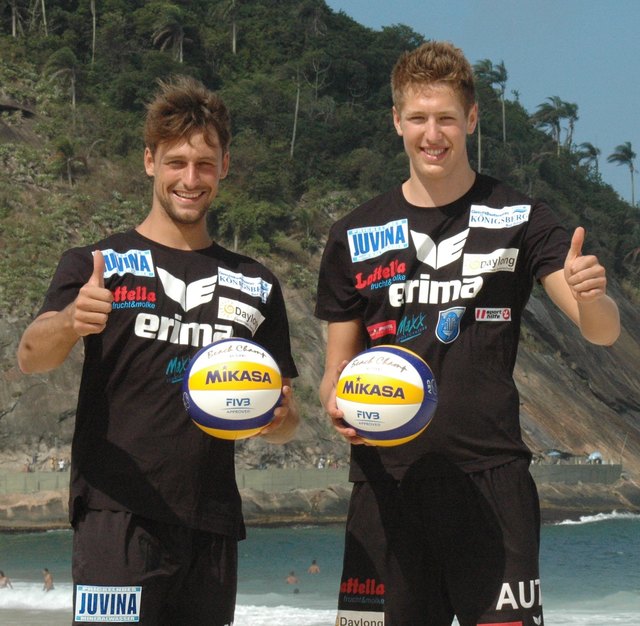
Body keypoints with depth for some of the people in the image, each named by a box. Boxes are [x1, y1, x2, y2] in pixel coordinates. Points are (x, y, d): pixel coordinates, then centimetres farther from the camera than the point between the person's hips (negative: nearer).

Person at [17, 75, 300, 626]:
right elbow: (31, 357, -11)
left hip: (212, 524, 4)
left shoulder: (256, 286, 16)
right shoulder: (96, 266, 5)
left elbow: (283, 427, 20)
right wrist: (71, 322, -35)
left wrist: (279, 417, -6)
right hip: (117, 514, -4)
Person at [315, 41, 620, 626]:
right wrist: (336, 404, -9)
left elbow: (603, 332, -3)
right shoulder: (356, 236, 10)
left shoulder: (517, 219, 4)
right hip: (388, 478, 2)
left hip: (490, 476, -2)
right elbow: (336, 369, 14)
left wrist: (591, 296, -26)